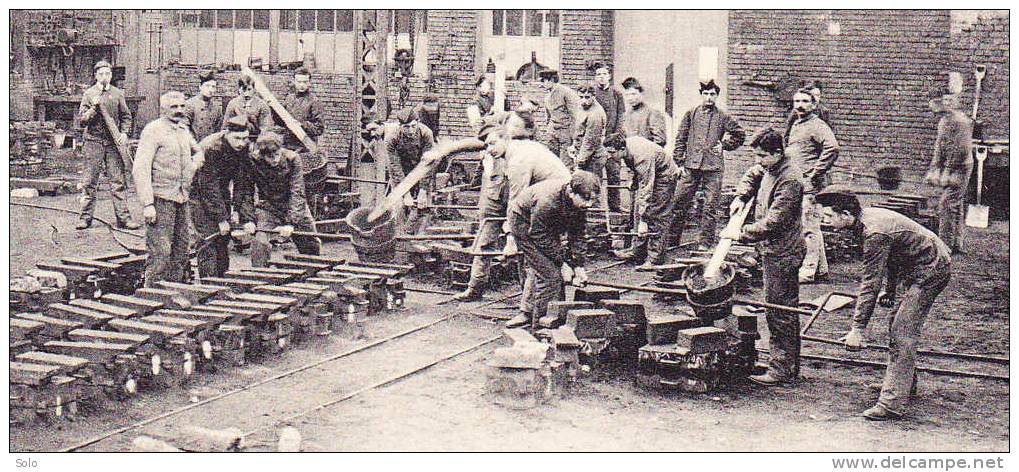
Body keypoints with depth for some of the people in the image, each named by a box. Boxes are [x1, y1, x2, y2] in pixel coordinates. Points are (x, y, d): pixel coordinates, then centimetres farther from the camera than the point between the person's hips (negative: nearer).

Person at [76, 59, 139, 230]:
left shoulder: (118, 94, 10)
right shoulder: (89, 94, 4)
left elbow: (126, 116, 14)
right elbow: (81, 120, 1)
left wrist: (124, 133, -1)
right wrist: (94, 108, -14)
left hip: (113, 141, 1)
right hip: (94, 141, -1)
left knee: (118, 181, -1)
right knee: (89, 182, 1)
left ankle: (123, 217, 0)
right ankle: (85, 217, 6)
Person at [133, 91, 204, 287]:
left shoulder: (184, 130, 14)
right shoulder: (153, 130, -9)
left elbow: (198, 152, 35)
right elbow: (141, 169, -16)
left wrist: (192, 168, 13)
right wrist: (148, 204, -22)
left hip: (182, 199, 8)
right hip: (160, 199, -8)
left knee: (181, 250, 12)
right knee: (160, 251, -10)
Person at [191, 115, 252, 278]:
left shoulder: (243, 148, -8)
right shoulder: (211, 148, -27)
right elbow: (208, 185, -27)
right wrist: (221, 218, -28)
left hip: (220, 192, 7)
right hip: (199, 193, -7)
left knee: (224, 239, 7)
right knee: (209, 240, -13)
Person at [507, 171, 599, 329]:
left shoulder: (581, 201, -19)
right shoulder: (547, 199, -41)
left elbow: (577, 234, -8)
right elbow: (539, 234, -30)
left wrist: (578, 265, -15)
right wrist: (562, 263, -26)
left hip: (550, 226, 7)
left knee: (536, 269, 17)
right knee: (548, 273, -14)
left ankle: (527, 313, 33)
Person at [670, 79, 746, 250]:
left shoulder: (723, 117, 6)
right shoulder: (691, 114, 9)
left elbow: (740, 135, 16)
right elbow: (680, 139, 9)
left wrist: (724, 145, 5)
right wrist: (679, 163, 3)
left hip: (714, 167, -1)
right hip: (691, 165, 1)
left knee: (710, 207, 0)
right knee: (681, 202, 1)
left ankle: (707, 242, 7)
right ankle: (673, 239, 10)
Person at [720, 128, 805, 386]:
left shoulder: (789, 180, -19)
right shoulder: (767, 169, 8)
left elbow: (773, 223, -24)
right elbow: (751, 176, 32)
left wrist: (741, 234, -19)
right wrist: (741, 197, 14)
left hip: (781, 255, -10)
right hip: (773, 251, 10)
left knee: (779, 313, -7)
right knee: (787, 310, 16)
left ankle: (781, 370, -2)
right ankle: (791, 367, 25)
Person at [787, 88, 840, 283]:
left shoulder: (817, 126, -10)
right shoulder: (796, 126, 19)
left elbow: (832, 148, -24)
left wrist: (816, 174, -21)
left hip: (810, 184, -10)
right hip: (796, 184, 10)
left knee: (809, 227, -8)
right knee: (812, 227, 14)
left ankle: (808, 270, -7)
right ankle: (820, 266, 22)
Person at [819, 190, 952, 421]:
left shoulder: (875, 233, -29)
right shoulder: (868, 217, 2)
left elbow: (870, 283, -28)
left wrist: (858, 328, -25)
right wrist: (890, 290, 28)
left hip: (931, 270, -10)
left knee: (902, 334, -14)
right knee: (897, 326, 17)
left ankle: (892, 403, -15)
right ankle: (904, 383, 33)